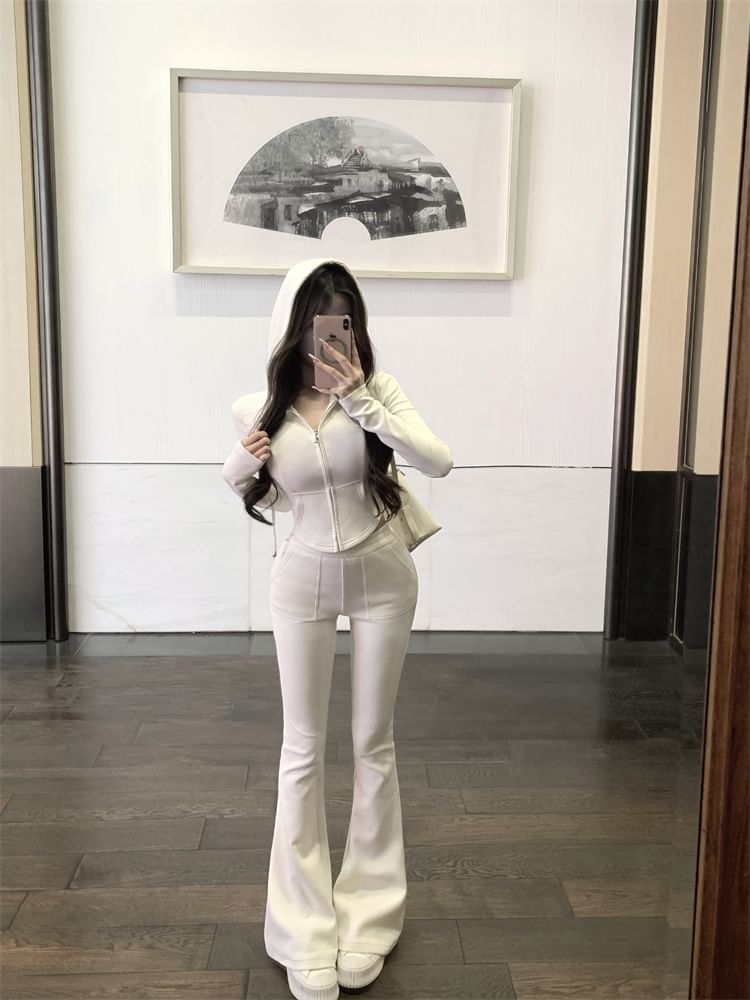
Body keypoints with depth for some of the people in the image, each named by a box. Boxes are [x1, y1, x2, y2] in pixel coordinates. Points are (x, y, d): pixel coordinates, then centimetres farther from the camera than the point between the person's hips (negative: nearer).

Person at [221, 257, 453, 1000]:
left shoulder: (375, 388, -8)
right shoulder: (258, 408, -5)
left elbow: (438, 462, -21)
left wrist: (361, 399, -27)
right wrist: (240, 472, -13)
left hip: (382, 577, 0)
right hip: (303, 582, 1)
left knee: (373, 742, 10)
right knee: (303, 748, 7)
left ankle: (368, 914, 27)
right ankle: (304, 929, 21)